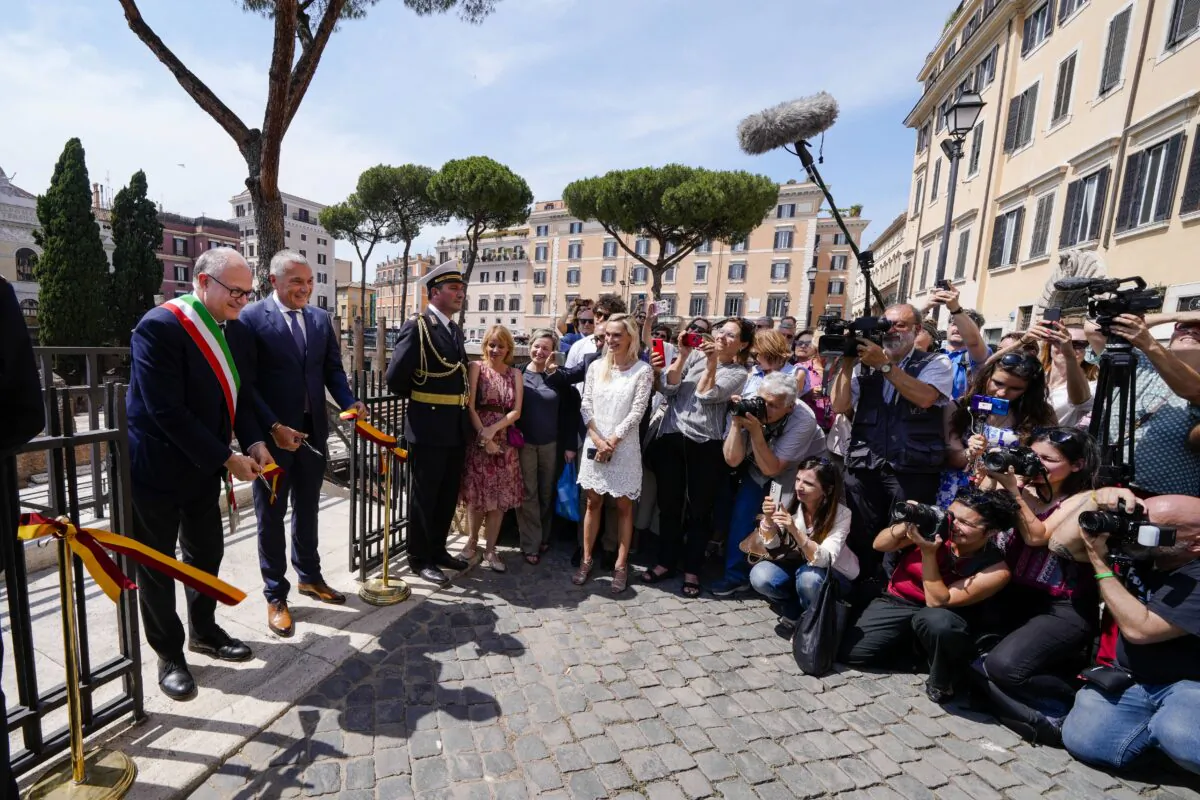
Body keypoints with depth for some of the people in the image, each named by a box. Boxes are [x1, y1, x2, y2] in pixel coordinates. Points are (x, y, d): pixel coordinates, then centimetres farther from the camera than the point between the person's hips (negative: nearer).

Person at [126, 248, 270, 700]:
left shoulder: (237, 332, 1)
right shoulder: (159, 326, -21)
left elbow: (242, 394, 7)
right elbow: (167, 412, -25)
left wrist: (253, 442, -10)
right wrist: (227, 459, -22)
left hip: (203, 465, 7)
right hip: (156, 467, -6)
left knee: (206, 553, 18)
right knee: (157, 563, 9)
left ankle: (204, 631, 38)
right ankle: (169, 654, 26)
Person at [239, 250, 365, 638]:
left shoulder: (321, 318, 7)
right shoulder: (251, 317, -10)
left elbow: (332, 370, 7)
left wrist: (349, 403, -10)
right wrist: (273, 427, -20)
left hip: (313, 431, 5)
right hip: (271, 433, -5)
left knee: (307, 509, 19)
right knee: (271, 516, 10)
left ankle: (309, 577, 37)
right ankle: (275, 595, 24)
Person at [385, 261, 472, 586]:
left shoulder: (455, 329, 12)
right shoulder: (416, 327, -13)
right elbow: (395, 378, -16)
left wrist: (469, 421, 13)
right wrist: (421, 399, 0)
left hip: (457, 430, 8)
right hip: (429, 429, -7)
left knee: (448, 496, 18)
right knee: (424, 497, 8)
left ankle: (437, 550, 35)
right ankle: (419, 558, 24)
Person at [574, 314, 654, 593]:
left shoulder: (642, 370, -6)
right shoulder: (596, 366, 5)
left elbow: (637, 412, -10)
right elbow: (586, 405, 2)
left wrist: (612, 441, -11)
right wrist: (598, 439, -9)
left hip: (624, 446, -3)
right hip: (595, 442, 3)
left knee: (624, 506, 7)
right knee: (593, 502, 11)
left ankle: (621, 564, 19)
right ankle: (587, 559, 23)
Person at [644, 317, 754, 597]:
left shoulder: (738, 373, 3)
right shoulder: (695, 355, 9)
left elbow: (706, 395, -13)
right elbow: (668, 387, -2)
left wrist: (712, 361, -18)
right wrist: (682, 355, -9)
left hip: (706, 445, -2)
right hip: (671, 437, 2)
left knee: (699, 509, 8)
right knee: (669, 504, 11)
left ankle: (691, 570, 25)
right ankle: (666, 561, 29)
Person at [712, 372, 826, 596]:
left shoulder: (803, 420, -33)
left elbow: (772, 469, -32)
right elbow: (733, 460, -27)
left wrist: (756, 430, -43)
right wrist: (736, 422, -39)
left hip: (802, 468, -2)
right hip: (760, 465, 2)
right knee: (742, 511, -11)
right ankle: (736, 574, 5)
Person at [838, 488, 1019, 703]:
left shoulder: (996, 570, -18)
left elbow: (937, 601, -22)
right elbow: (879, 545, -6)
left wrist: (928, 551, -30)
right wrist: (906, 526, -24)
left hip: (939, 618, -2)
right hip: (896, 602, 3)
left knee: (937, 621, -40)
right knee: (848, 651, -14)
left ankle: (942, 683, -8)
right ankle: (910, 646, 16)